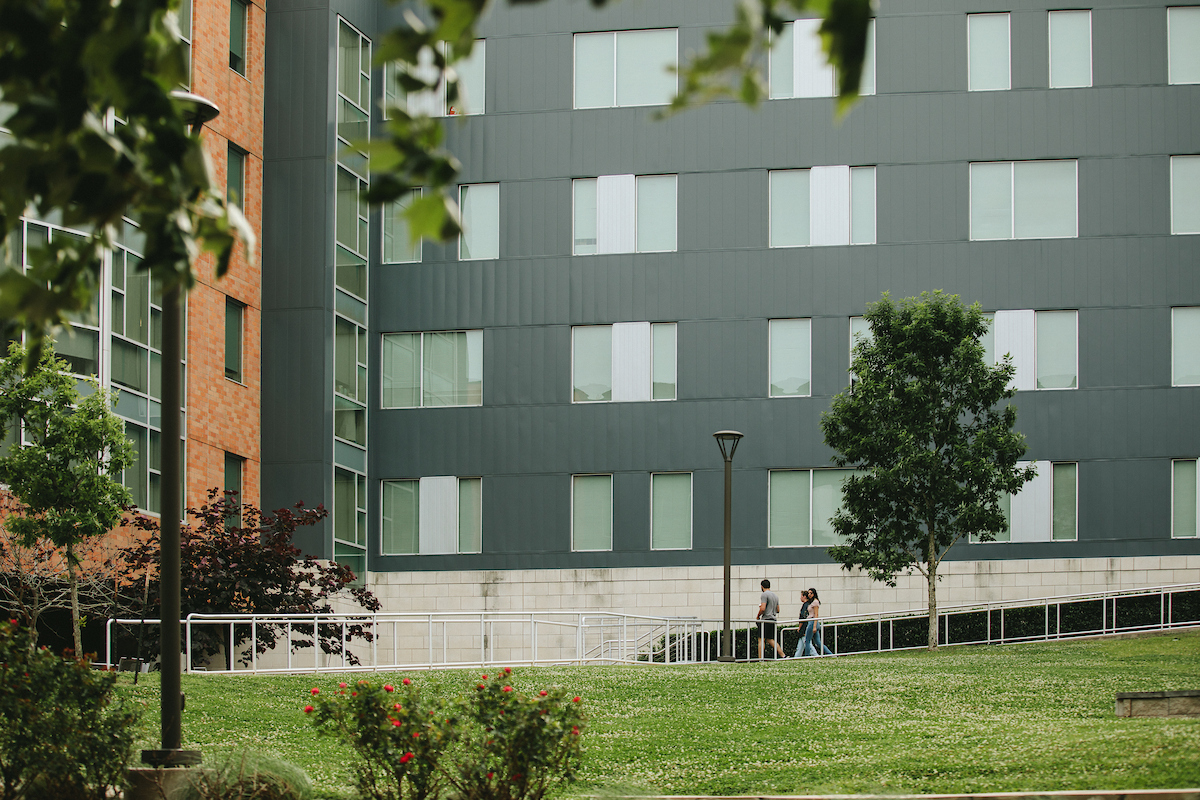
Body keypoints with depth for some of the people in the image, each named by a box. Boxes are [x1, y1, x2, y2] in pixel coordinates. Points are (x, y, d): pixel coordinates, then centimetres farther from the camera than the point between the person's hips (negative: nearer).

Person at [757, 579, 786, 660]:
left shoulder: (764, 595, -10)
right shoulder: (775, 595, 17)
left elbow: (762, 609, -19)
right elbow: (778, 610, 20)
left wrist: (758, 616, -3)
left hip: (766, 620, -8)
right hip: (773, 619, 8)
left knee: (761, 639, -7)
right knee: (770, 639, 14)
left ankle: (760, 658, -12)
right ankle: (782, 655, 7)